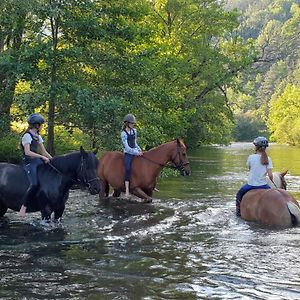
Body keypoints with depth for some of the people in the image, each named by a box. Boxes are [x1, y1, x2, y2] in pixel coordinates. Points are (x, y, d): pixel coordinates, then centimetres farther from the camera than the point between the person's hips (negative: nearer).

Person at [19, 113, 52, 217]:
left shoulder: (38, 136, 15)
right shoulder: (27, 136, -10)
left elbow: (44, 152, 16)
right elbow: (27, 152, -21)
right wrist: (42, 157, -24)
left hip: (37, 161, 9)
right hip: (29, 162, -9)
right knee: (34, 184, -25)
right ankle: (23, 207, -19)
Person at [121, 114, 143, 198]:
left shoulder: (134, 131, 10)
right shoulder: (124, 134, -10)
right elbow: (127, 147, -15)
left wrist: (139, 150, 4)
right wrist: (137, 153, -18)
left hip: (136, 152, 7)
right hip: (128, 153, -7)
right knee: (128, 169, -25)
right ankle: (127, 191, -29)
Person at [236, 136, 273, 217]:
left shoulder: (251, 157, -11)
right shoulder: (268, 159, -7)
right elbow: (270, 175, -10)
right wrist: (272, 183, 6)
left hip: (251, 184, -1)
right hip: (263, 185, 1)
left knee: (239, 194, 26)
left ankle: (238, 211, 28)